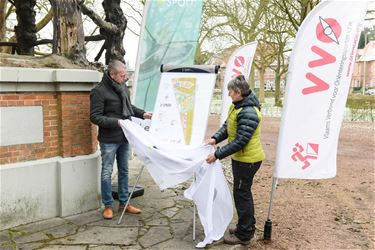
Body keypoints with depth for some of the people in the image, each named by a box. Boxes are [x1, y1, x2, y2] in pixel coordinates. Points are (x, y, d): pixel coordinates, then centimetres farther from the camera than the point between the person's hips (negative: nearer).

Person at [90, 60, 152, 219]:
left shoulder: (123, 87, 5)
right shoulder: (99, 91, -15)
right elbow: (95, 117, -16)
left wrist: (143, 114, 5)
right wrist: (116, 122, -25)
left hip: (124, 137, 7)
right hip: (109, 140, -7)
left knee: (124, 171, 15)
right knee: (107, 172, 5)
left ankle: (124, 202, 28)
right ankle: (108, 205, 19)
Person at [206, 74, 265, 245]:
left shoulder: (249, 113, -27)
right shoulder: (236, 105, 4)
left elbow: (240, 141, -29)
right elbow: (227, 126, 11)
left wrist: (217, 155, -25)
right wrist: (215, 138, -6)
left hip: (247, 159, -10)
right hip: (240, 157, 10)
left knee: (241, 194, 1)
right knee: (244, 193, 20)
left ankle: (244, 235, 16)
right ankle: (247, 227, 36)